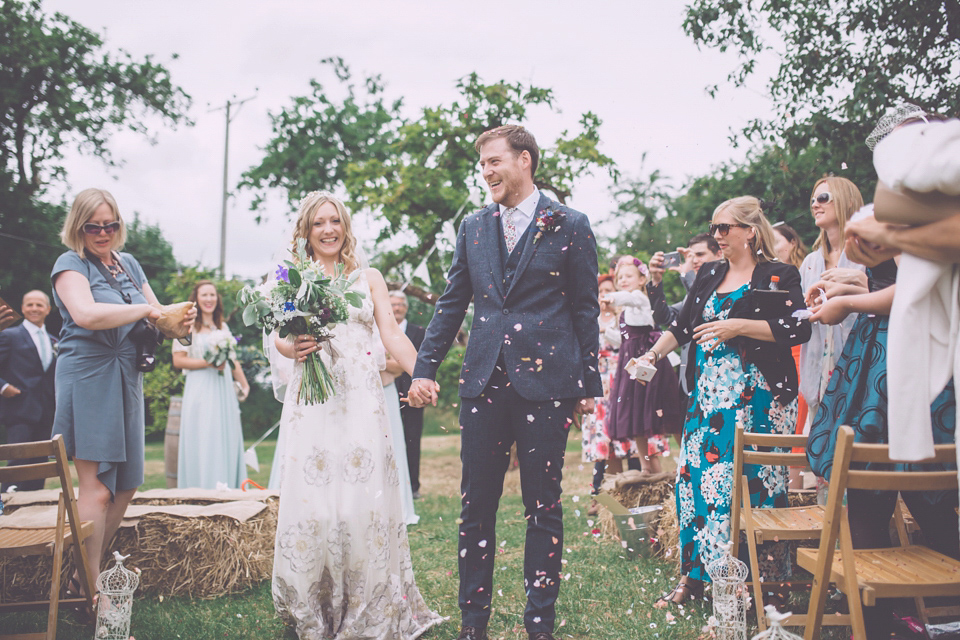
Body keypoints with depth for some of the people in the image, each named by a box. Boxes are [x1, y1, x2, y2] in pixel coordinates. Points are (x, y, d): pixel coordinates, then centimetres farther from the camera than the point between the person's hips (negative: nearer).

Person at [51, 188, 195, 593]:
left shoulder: (129, 264, 16)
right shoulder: (71, 264, -4)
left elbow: (158, 316, 18)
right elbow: (85, 314, -23)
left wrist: (180, 320, -5)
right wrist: (144, 310, -14)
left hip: (127, 380, 7)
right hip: (88, 379, -7)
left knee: (126, 486, 9)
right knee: (96, 488, -8)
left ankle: (86, 572, 22)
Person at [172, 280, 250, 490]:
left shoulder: (223, 327, 17)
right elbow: (178, 360, -8)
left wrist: (244, 384, 22)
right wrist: (208, 363, -15)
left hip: (224, 392, 6)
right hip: (200, 392, -6)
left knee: (228, 440, 4)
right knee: (203, 443, -7)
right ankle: (202, 493, -4)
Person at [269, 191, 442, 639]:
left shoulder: (369, 278, 12)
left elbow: (393, 335, 4)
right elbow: (278, 337, 11)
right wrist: (292, 349, -12)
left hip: (360, 400, 0)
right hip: (311, 401, 0)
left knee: (364, 495, -4)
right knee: (311, 497, -3)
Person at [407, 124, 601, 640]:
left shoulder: (569, 226, 2)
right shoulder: (473, 227, 13)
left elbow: (585, 309, 3)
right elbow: (451, 304, 15)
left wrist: (590, 384, 1)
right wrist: (425, 367, 8)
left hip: (545, 382, -3)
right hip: (484, 382, 4)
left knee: (543, 508, 5)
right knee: (476, 507, 7)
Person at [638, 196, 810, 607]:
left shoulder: (778, 276, -1)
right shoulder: (708, 276, 18)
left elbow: (798, 329, -11)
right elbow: (683, 326, 21)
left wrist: (738, 327, -14)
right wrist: (653, 354, 8)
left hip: (757, 395, -6)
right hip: (710, 392, 6)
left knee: (752, 480, -8)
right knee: (696, 475, 1)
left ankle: (762, 580, 1)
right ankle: (694, 574, 9)